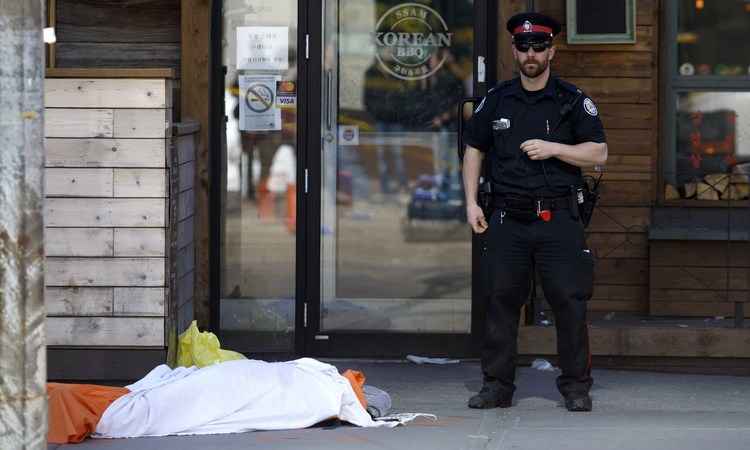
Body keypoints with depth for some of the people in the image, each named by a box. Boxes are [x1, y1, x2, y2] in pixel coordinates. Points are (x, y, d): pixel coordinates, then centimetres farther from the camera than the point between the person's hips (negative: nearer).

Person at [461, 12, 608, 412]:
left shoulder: (573, 101, 4)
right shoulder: (496, 101, 11)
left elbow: (598, 153, 0)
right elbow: (473, 150, 18)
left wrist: (553, 148, -14)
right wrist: (471, 202, 8)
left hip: (558, 218, -2)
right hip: (507, 219, 2)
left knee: (569, 301, -6)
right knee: (502, 300, 3)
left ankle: (576, 386, 2)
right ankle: (497, 386, 10)